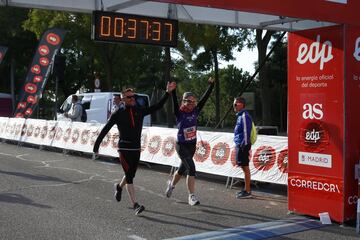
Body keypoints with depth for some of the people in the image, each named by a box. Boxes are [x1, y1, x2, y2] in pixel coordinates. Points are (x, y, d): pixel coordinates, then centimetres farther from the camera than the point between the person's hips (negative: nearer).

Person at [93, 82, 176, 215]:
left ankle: (119, 187, 48)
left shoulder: (140, 111, 5)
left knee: (131, 175, 16)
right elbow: (105, 129, -1)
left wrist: (167, 92, -7)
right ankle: (135, 205, -10)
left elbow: (158, 106, 2)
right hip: (124, 148, -5)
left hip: (136, 149, 5)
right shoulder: (118, 114, -5)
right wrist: (96, 145, -1)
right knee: (129, 176, -11)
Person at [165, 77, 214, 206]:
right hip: (181, 146, -6)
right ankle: (192, 196, -9)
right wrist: (172, 91, -44)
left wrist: (211, 85, -11)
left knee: (182, 168, 21)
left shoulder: (195, 111, -2)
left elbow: (204, 98, -5)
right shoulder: (179, 113, -14)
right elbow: (175, 102, -30)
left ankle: (172, 184, 48)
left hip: (192, 145, 6)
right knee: (191, 168, -16)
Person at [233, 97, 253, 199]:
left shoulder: (244, 116, -15)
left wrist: (244, 145, -19)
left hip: (243, 145, -10)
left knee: (245, 167, -5)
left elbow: (246, 132, -19)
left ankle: (247, 191, 0)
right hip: (239, 144, 10)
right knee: (244, 167, 14)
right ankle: (246, 189, 22)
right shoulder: (240, 115, 16)